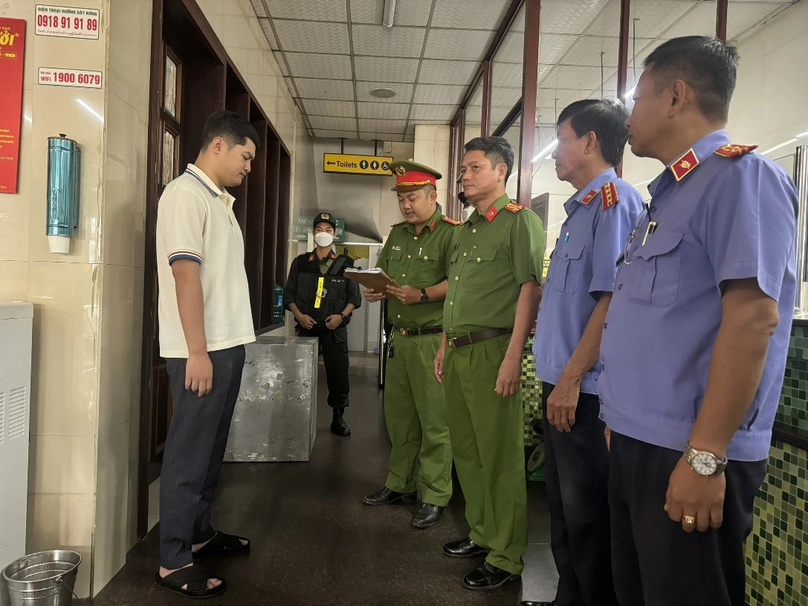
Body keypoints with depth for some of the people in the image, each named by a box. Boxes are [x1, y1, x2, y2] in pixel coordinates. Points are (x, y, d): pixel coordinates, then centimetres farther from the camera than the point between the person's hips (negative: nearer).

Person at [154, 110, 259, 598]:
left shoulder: (219, 200, 17)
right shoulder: (186, 194, -11)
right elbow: (185, 273, -19)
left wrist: (223, 347, 14)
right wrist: (197, 352, -21)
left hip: (228, 343, 9)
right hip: (202, 349, -9)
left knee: (212, 447, 17)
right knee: (190, 453, -1)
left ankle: (199, 533, 31)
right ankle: (174, 561, 11)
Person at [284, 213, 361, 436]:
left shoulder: (345, 263, 6)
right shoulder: (300, 262, 9)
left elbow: (354, 296, 4)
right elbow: (289, 294, 7)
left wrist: (342, 315, -11)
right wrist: (299, 315, -8)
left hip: (335, 328, -1)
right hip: (306, 326, 1)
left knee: (338, 373, -2)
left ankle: (338, 418, 11)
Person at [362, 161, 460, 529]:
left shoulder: (450, 233, -8)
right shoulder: (398, 234, 17)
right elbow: (383, 273, 21)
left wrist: (422, 295, -30)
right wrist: (374, 290, 1)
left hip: (432, 339, -7)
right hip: (399, 337, 8)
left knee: (434, 421, -2)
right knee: (398, 416, 14)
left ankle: (434, 497, 9)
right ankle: (399, 484, 28)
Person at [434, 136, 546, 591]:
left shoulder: (520, 220, -7)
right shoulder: (469, 228, 19)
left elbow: (531, 288, -15)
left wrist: (513, 356, -21)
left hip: (492, 350, -9)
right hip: (459, 352, 9)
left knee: (500, 456, -1)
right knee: (467, 450, 16)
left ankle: (507, 556, 12)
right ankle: (482, 533, 32)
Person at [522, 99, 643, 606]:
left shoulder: (615, 199, -13)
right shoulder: (582, 206, 16)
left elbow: (613, 298, -21)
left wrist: (571, 378, -21)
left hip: (584, 388, -10)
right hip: (562, 381, 10)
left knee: (586, 514, 3)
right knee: (565, 506, 19)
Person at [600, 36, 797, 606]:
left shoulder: (739, 174, -12)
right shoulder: (671, 191, 16)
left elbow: (753, 316, -21)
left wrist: (705, 456, -23)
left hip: (686, 453, -9)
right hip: (638, 441, 9)